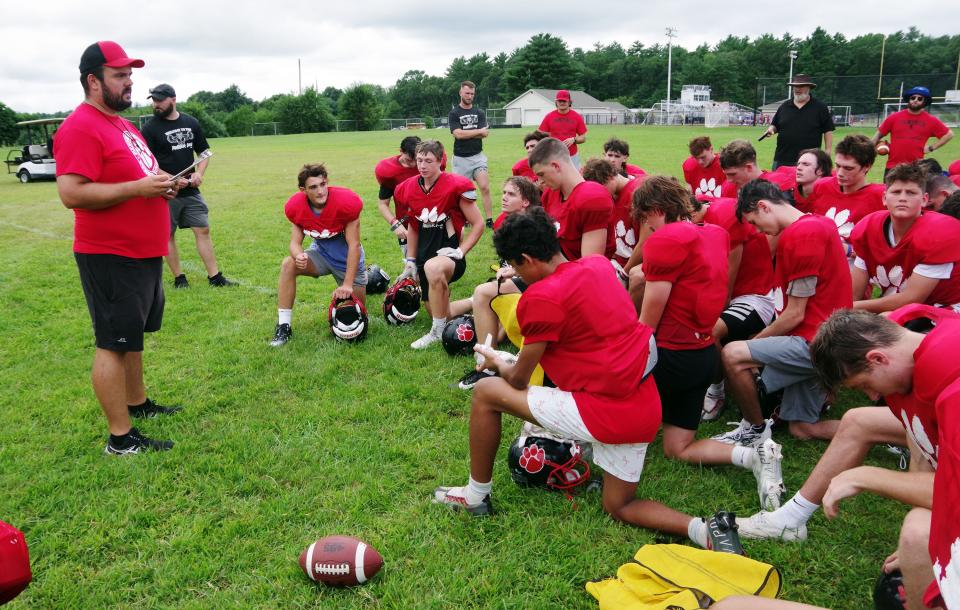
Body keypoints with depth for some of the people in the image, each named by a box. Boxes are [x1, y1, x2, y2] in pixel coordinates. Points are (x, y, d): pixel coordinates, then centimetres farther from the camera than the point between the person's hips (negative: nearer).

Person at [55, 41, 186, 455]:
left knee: (133, 336, 20)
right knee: (113, 343, -3)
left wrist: (162, 184, 7)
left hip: (144, 252, 10)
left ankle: (137, 403, 35)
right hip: (110, 257, -10)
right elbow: (71, 193, -24)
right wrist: (138, 188, -23)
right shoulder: (80, 128, -16)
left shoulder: (123, 124, 16)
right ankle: (120, 437, 5)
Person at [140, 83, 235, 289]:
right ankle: (179, 278, 15)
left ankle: (215, 277, 6)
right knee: (168, 234, 4)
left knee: (203, 230, 2)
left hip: (191, 190, 3)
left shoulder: (191, 123, 7)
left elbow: (204, 152, 16)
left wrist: (200, 173, -3)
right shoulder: (150, 128, -5)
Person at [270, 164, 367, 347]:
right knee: (288, 264, -25)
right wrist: (299, 256, -37)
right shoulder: (295, 206, -16)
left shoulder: (346, 202, -28)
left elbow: (354, 245, -24)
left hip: (347, 257, -3)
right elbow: (295, 242, -10)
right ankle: (284, 327, -18)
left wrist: (348, 284, -27)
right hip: (321, 252, 3)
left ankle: (366, 281, 41)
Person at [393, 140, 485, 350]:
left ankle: (438, 333, -24)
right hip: (424, 256, 6)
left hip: (449, 255, -6)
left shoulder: (455, 186, -13)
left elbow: (478, 224, -7)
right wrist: (410, 260, 14)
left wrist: (460, 251, -16)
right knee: (437, 313, 9)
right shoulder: (409, 188, 3)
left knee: (433, 268, -42)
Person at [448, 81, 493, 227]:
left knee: (485, 187, -11)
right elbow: (458, 134, -15)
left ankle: (489, 221, -9)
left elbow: (484, 134, -5)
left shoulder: (480, 113, 9)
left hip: (477, 156, 1)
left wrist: (466, 133, -11)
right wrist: (478, 131, -10)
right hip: (460, 158, -1)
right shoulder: (454, 114, 0)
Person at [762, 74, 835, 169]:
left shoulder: (820, 107, 3)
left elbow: (828, 131, 2)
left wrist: (827, 153, -4)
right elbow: (774, 125, 21)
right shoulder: (784, 106, 12)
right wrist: (771, 129, -3)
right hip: (782, 159, 3)